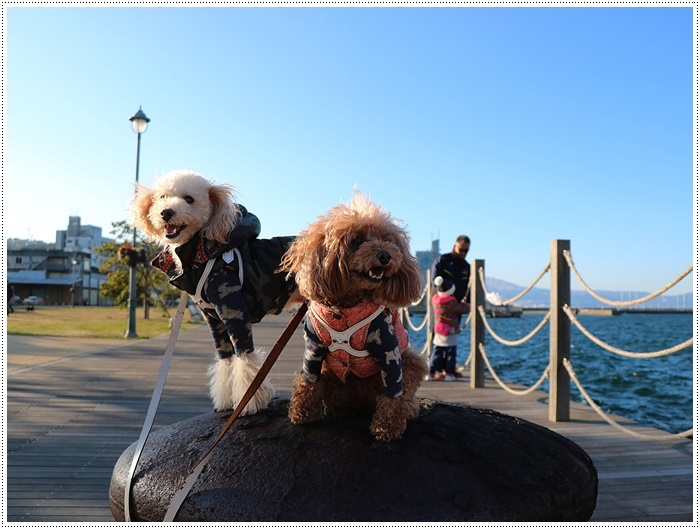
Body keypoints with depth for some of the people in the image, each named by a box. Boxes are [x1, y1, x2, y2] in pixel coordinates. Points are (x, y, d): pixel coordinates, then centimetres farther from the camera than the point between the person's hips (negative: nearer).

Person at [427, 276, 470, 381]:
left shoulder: (435, 300, 0)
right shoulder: (451, 302, -17)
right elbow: (463, 309, -12)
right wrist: (465, 304, 12)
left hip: (438, 333, 5)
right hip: (450, 333, -5)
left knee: (436, 353, 9)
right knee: (450, 353, 5)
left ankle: (432, 373, 8)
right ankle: (449, 373, 7)